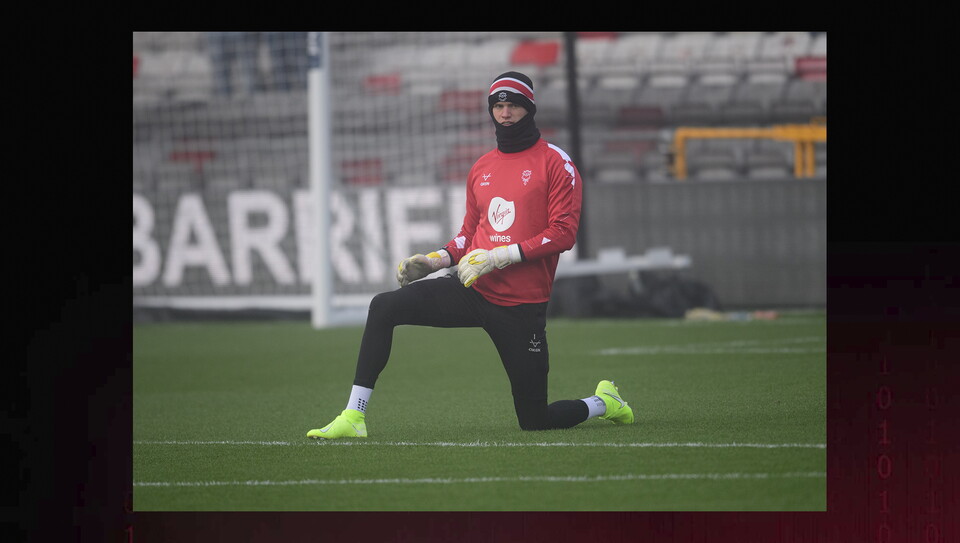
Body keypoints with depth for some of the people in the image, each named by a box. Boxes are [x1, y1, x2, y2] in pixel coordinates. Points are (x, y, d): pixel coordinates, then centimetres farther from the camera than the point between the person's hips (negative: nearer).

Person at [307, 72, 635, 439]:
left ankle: (604, 403, 30)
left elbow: (563, 233, -13)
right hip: (474, 290, 5)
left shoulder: (555, 163, -4)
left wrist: (501, 256, -20)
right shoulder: (482, 168, 15)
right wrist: (435, 260, 5)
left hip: (521, 306, -5)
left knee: (534, 421, -3)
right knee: (384, 307, -15)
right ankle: (354, 417, -16)